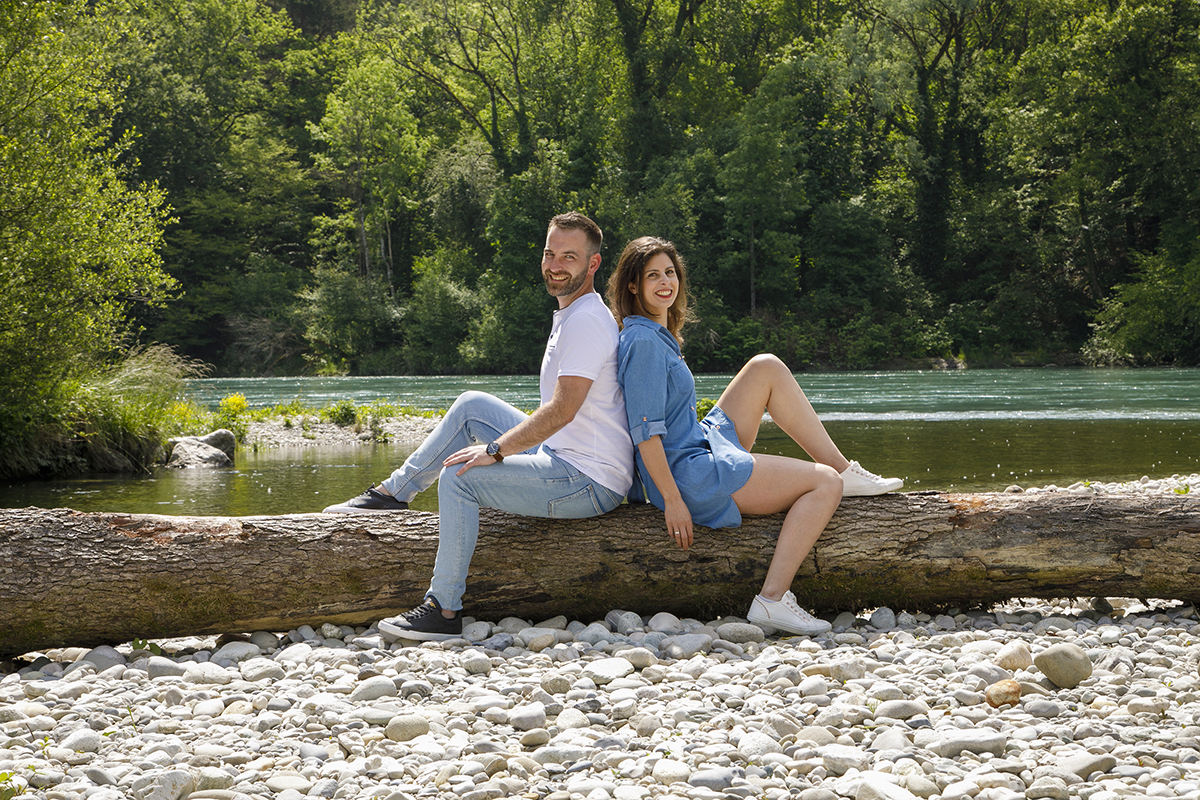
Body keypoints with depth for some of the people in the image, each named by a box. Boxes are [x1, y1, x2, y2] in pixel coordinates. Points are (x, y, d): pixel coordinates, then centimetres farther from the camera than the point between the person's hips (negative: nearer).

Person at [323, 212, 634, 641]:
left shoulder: (586, 321, -18)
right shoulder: (571, 315, 15)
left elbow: (562, 410, -25)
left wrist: (494, 451, -18)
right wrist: (500, 444, 16)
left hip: (590, 484, -10)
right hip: (564, 457, 10)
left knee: (459, 476, -18)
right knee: (473, 405, 12)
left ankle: (445, 611, -13)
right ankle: (395, 492, 17)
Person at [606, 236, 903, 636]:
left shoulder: (657, 334, 14)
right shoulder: (643, 342, -18)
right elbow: (645, 432, -22)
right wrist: (673, 501, -23)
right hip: (689, 475, -10)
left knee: (767, 369, 12)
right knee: (825, 484, -11)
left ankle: (842, 467, 12)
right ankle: (772, 600, -22)